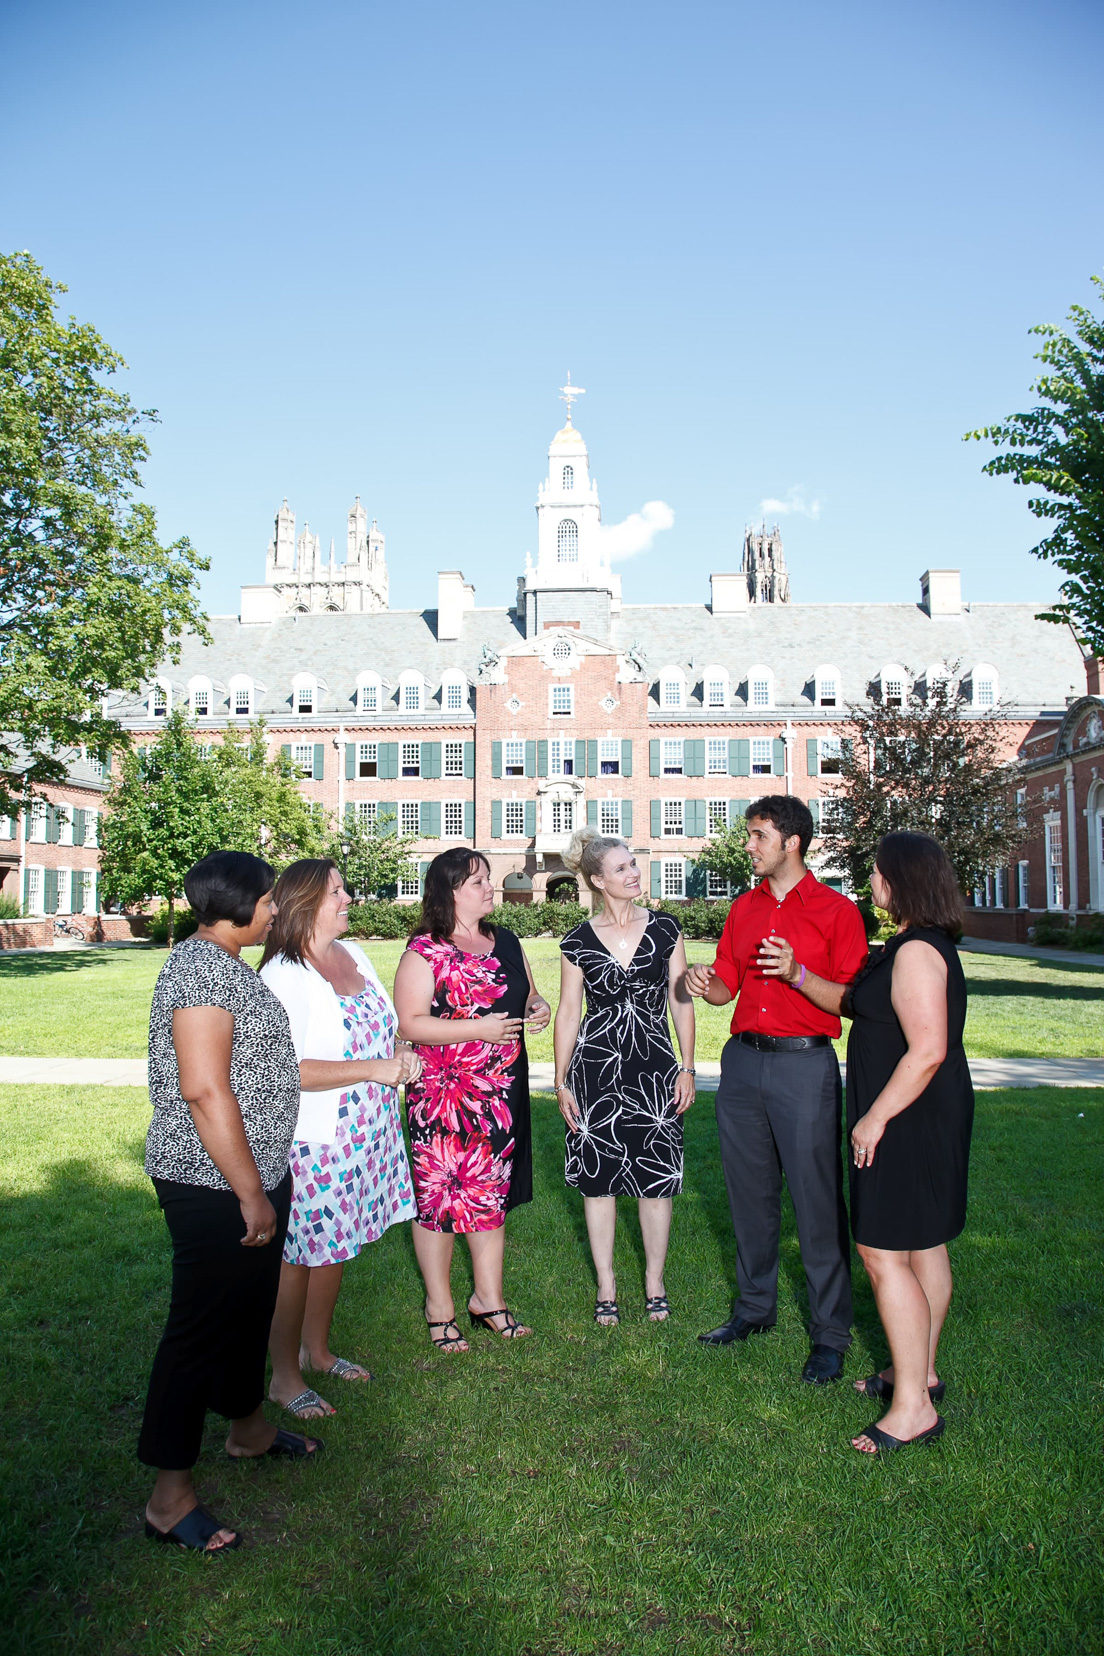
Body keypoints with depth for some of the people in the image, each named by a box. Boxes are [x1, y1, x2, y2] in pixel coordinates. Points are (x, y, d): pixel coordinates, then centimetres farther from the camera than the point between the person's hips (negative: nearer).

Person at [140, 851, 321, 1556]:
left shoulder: (227, 964, 11)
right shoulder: (202, 968, -22)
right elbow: (204, 1090, -28)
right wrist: (251, 1194, -23)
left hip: (253, 1177, 10)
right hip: (217, 1187, -10)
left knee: (250, 1306, 23)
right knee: (202, 1325, 2)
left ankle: (249, 1427, 43)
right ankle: (171, 1497, 17)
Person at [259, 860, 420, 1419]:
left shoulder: (353, 954, 8)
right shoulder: (283, 975, -18)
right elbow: (289, 1071, -24)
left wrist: (401, 1057, 1)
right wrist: (375, 1069, -22)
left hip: (365, 1131, 8)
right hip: (311, 1140, -8)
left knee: (334, 1247, 19)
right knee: (297, 1255, 4)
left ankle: (317, 1351, 37)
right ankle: (284, 1377, 21)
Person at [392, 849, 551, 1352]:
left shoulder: (505, 942, 11)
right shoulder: (425, 951, -10)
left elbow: (527, 995, 24)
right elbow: (409, 1023, -16)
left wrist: (538, 1006, 0)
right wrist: (477, 1029, -21)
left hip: (502, 1090, 6)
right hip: (443, 1093, -6)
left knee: (491, 1194, 13)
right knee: (440, 1195, 3)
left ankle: (488, 1298, 27)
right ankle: (439, 1305, 20)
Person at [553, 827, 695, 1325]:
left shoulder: (665, 929, 1)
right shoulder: (579, 942, -1)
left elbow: (681, 1002, 5)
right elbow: (567, 1014, 4)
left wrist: (687, 1068, 1)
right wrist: (562, 1082, 2)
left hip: (654, 1068, 1)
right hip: (596, 1066, 0)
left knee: (657, 1181, 5)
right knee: (599, 1181, 7)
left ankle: (654, 1282, 25)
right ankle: (606, 1287, 23)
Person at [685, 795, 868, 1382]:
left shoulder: (836, 910, -3)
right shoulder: (743, 908, 13)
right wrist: (706, 984, -7)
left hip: (805, 1063, -5)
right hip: (742, 1061, 5)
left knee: (817, 1200, -1)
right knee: (749, 1193, 13)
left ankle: (830, 1334, 13)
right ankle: (755, 1307, 30)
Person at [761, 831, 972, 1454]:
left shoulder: (916, 952, -21)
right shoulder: (925, 946, 13)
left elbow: (927, 1051, -27)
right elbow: (853, 1002, 19)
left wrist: (875, 1117, -22)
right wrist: (797, 975, 8)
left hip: (910, 1120, -11)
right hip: (927, 1119, 11)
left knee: (883, 1253, -6)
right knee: (924, 1245, 19)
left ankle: (912, 1406, 1)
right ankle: (920, 1372, 33)